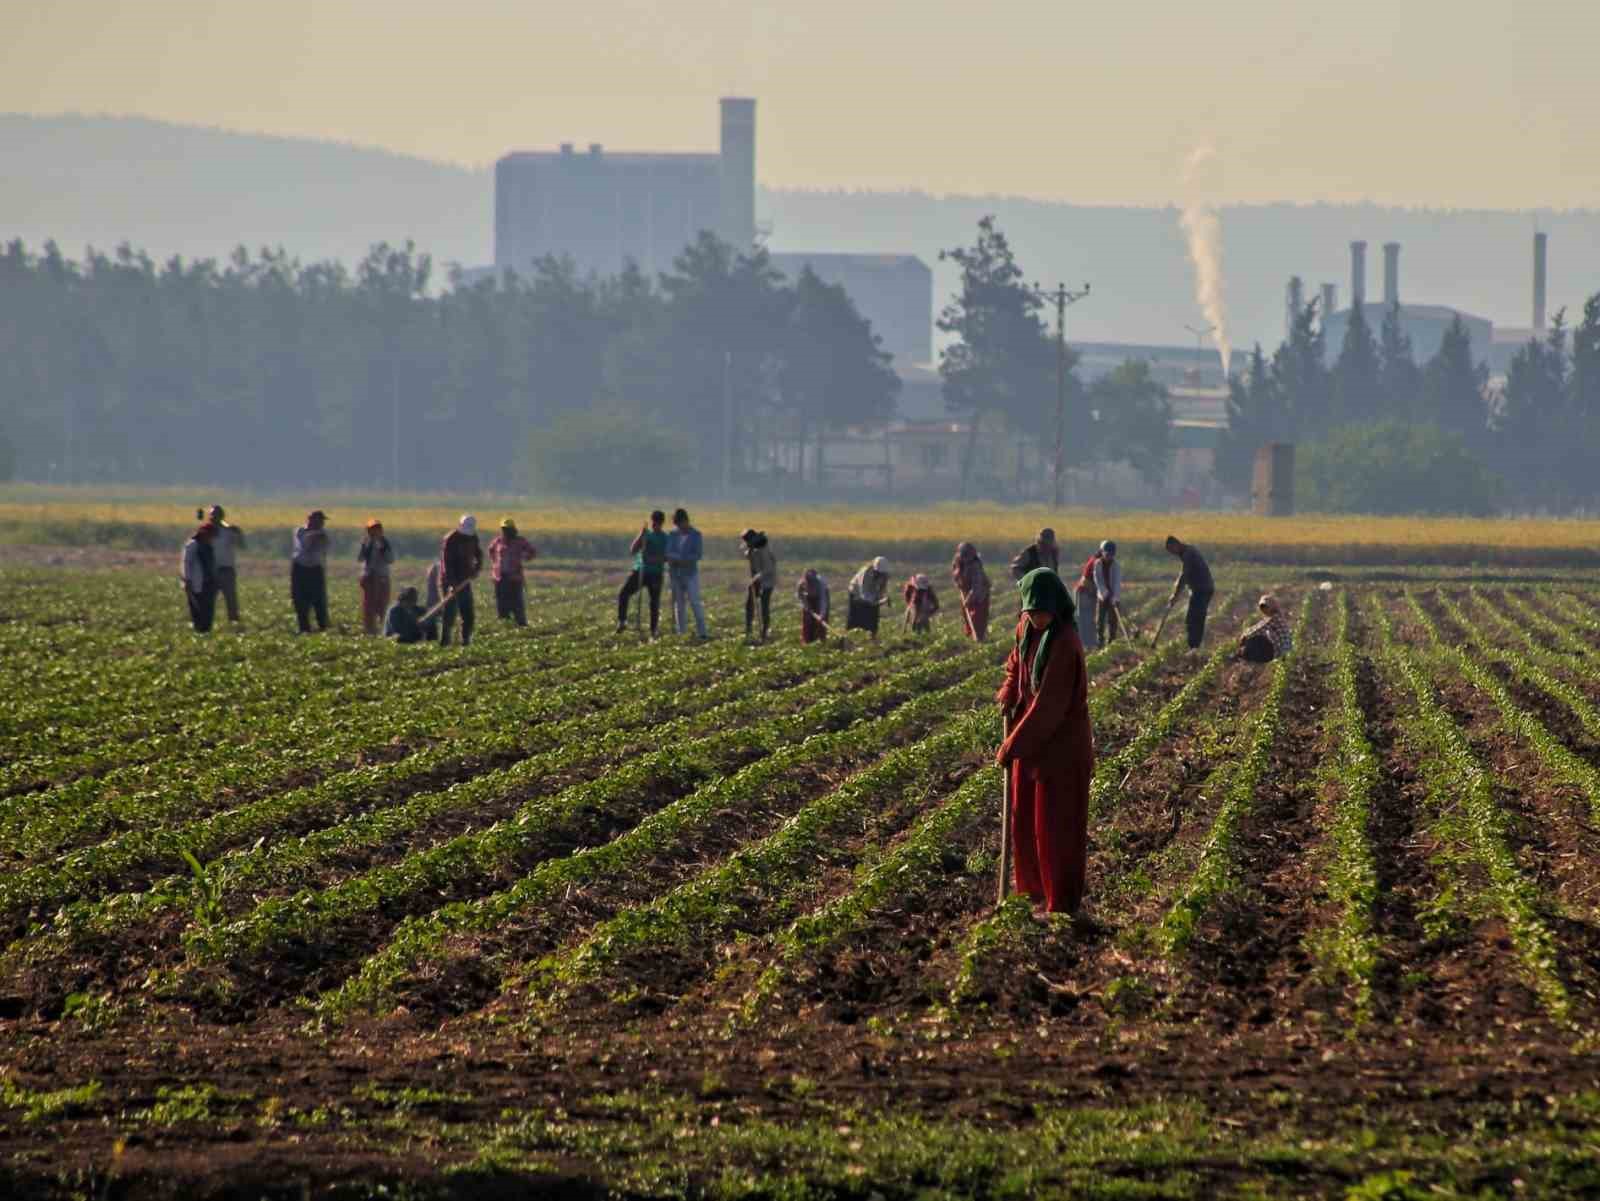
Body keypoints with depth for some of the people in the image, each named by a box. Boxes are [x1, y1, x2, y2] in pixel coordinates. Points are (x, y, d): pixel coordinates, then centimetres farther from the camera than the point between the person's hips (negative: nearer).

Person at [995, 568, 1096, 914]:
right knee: (1024, 818, 17)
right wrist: (1009, 694, 4)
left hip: (1061, 746, -8)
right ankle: (1033, 889, 33)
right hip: (1032, 739, 8)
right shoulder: (1028, 627, -1)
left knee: (1055, 826, -1)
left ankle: (1061, 904, 9)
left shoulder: (1064, 645, -26)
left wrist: (1011, 748, -22)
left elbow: (1047, 706, -26)